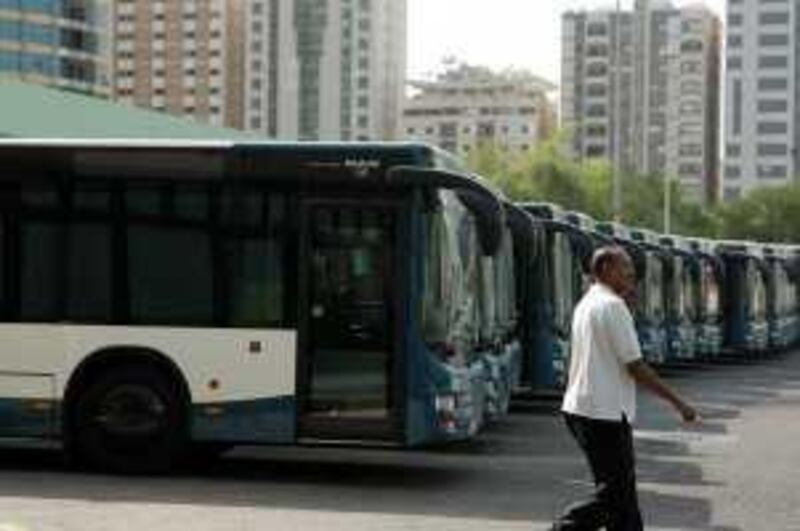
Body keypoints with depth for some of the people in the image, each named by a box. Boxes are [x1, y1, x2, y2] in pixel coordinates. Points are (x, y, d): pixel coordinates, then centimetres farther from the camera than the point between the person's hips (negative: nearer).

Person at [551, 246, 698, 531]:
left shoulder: (586, 304, 14)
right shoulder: (613, 305, -14)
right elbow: (635, 366, -16)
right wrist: (678, 402, -10)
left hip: (580, 409, 10)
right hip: (604, 414, -10)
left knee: (622, 489, 14)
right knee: (614, 494, -3)